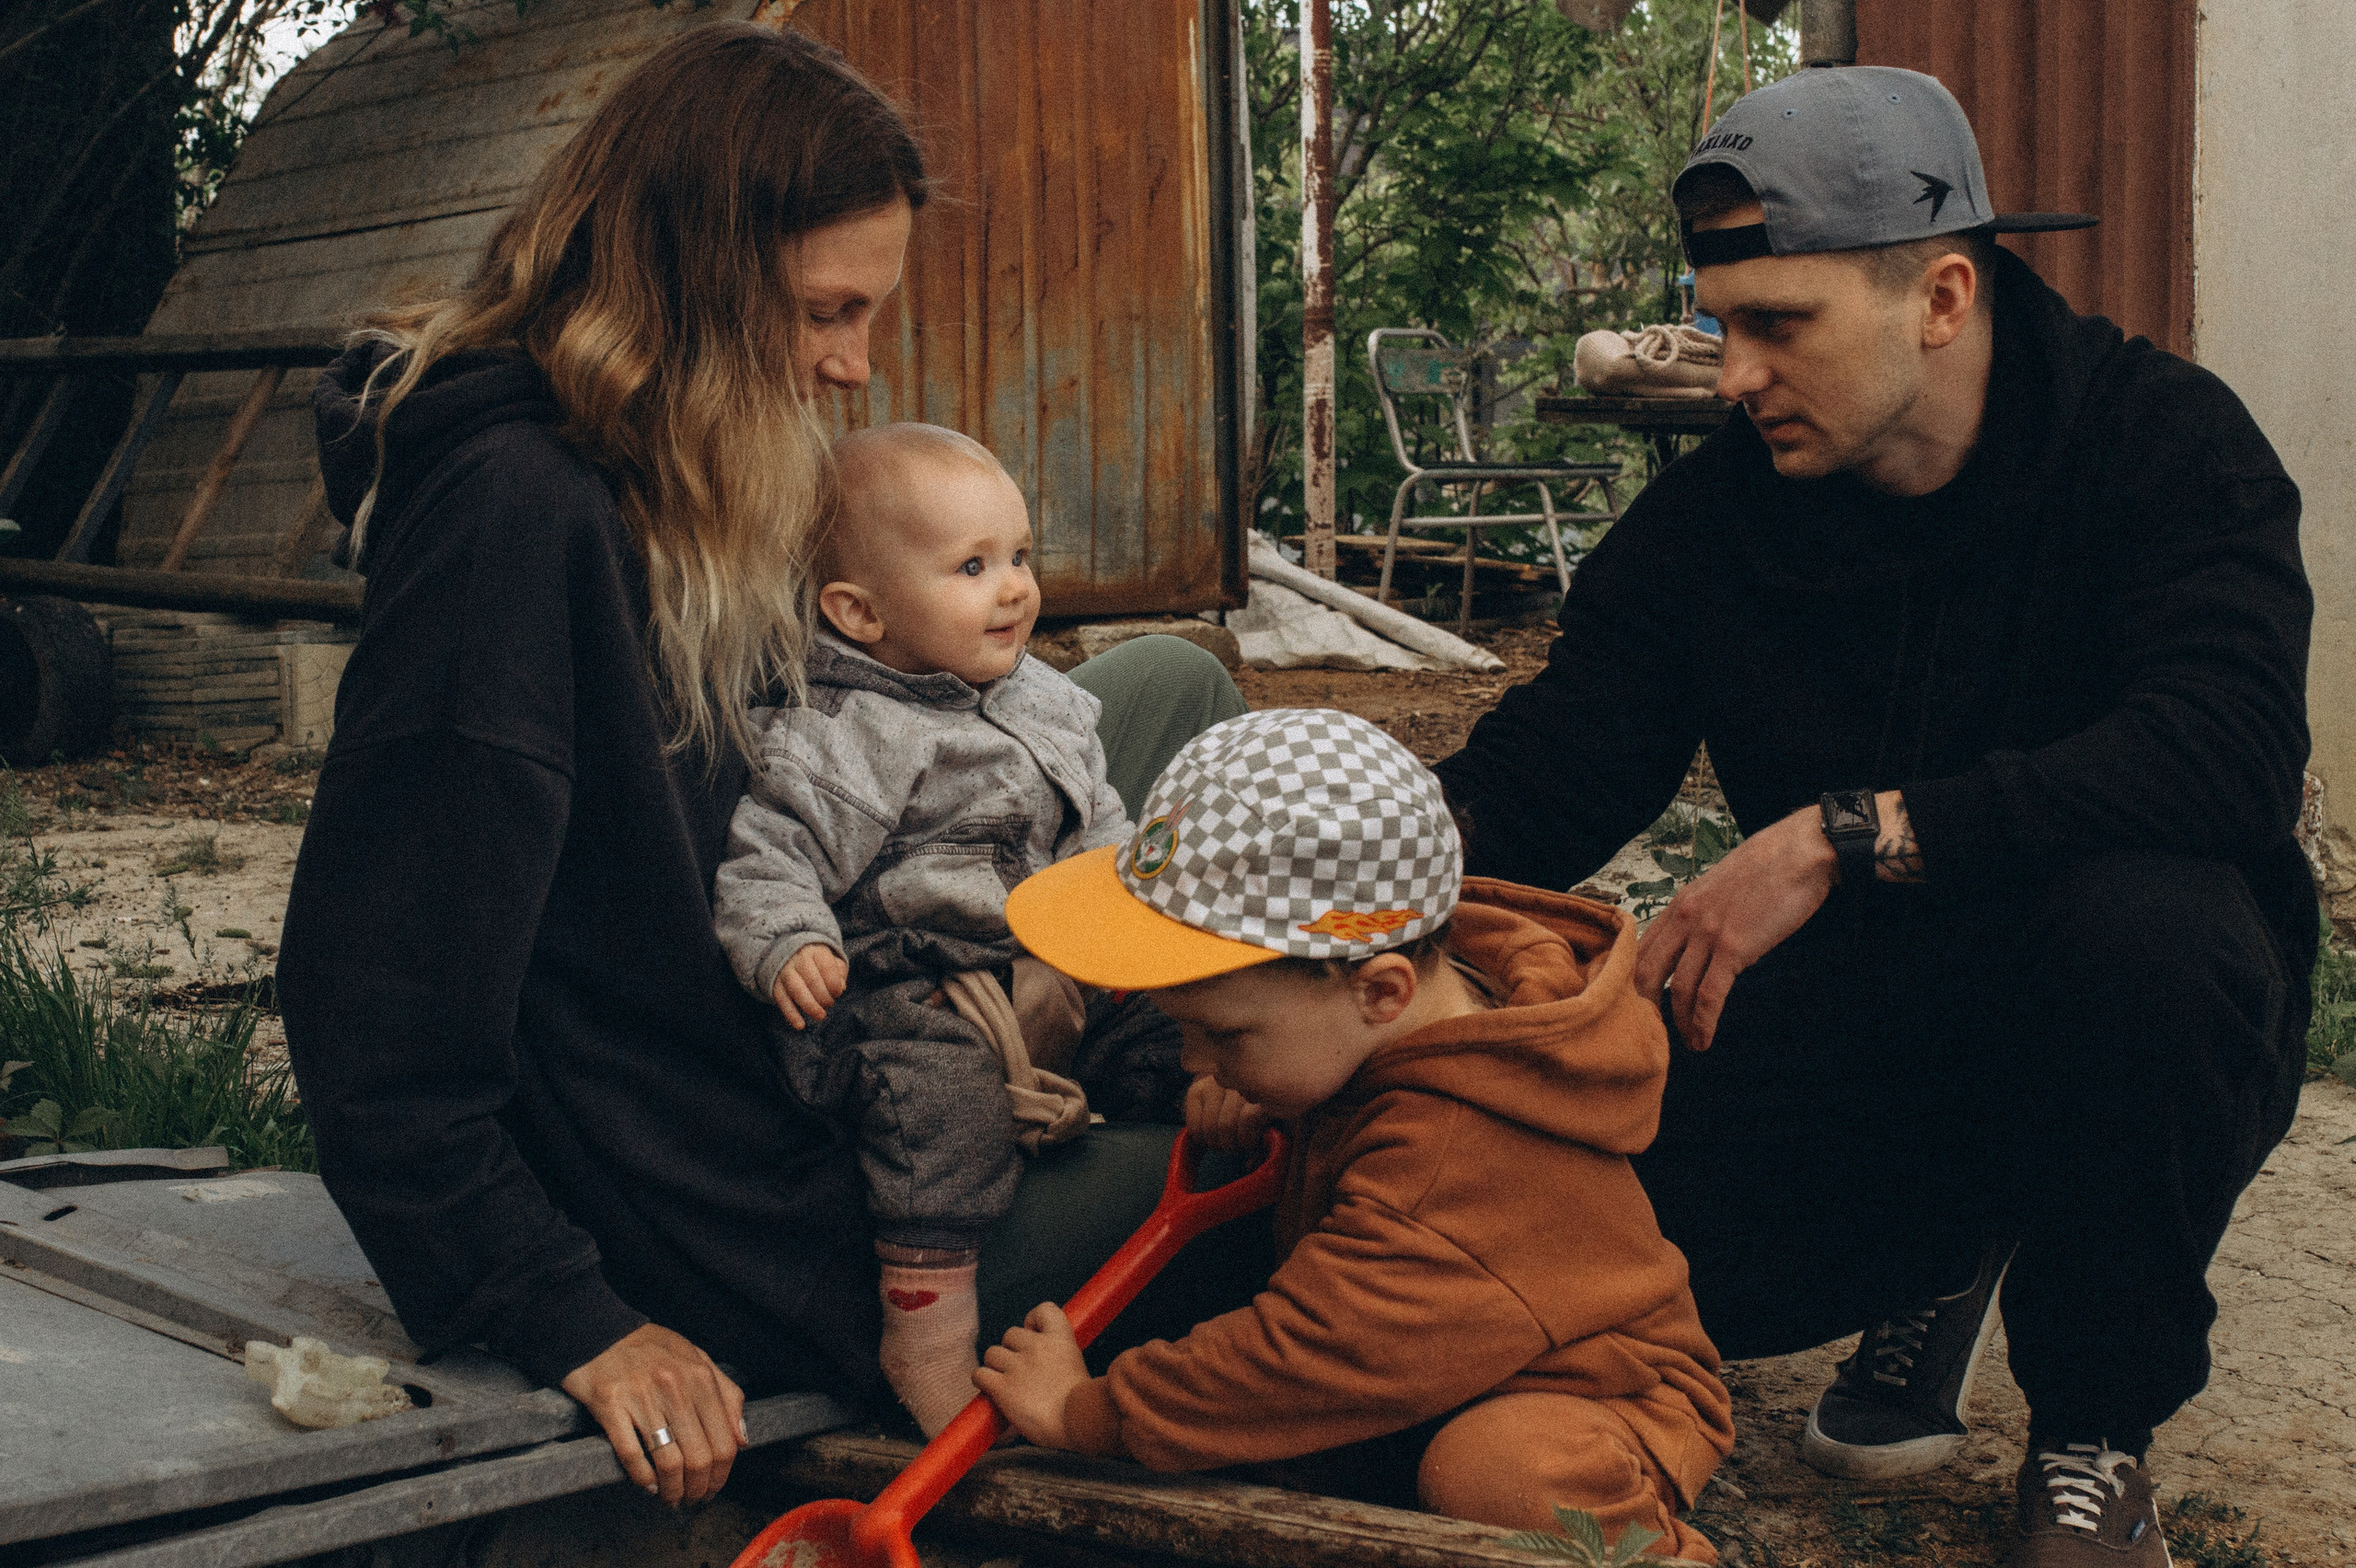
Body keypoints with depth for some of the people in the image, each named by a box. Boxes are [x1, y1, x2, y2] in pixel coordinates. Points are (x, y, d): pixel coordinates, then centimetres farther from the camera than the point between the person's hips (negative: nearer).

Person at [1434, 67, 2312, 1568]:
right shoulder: (1707, 516, -3)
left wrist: (1847, 833, -34)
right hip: (1863, 1019, 3)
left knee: (2142, 918, -37)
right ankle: (1941, 1250, 13)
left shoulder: (2161, 441, -13)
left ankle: (2095, 1430, -10)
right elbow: (1537, 784, -8)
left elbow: (2231, 752, -30)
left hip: (2134, 1026, -2)